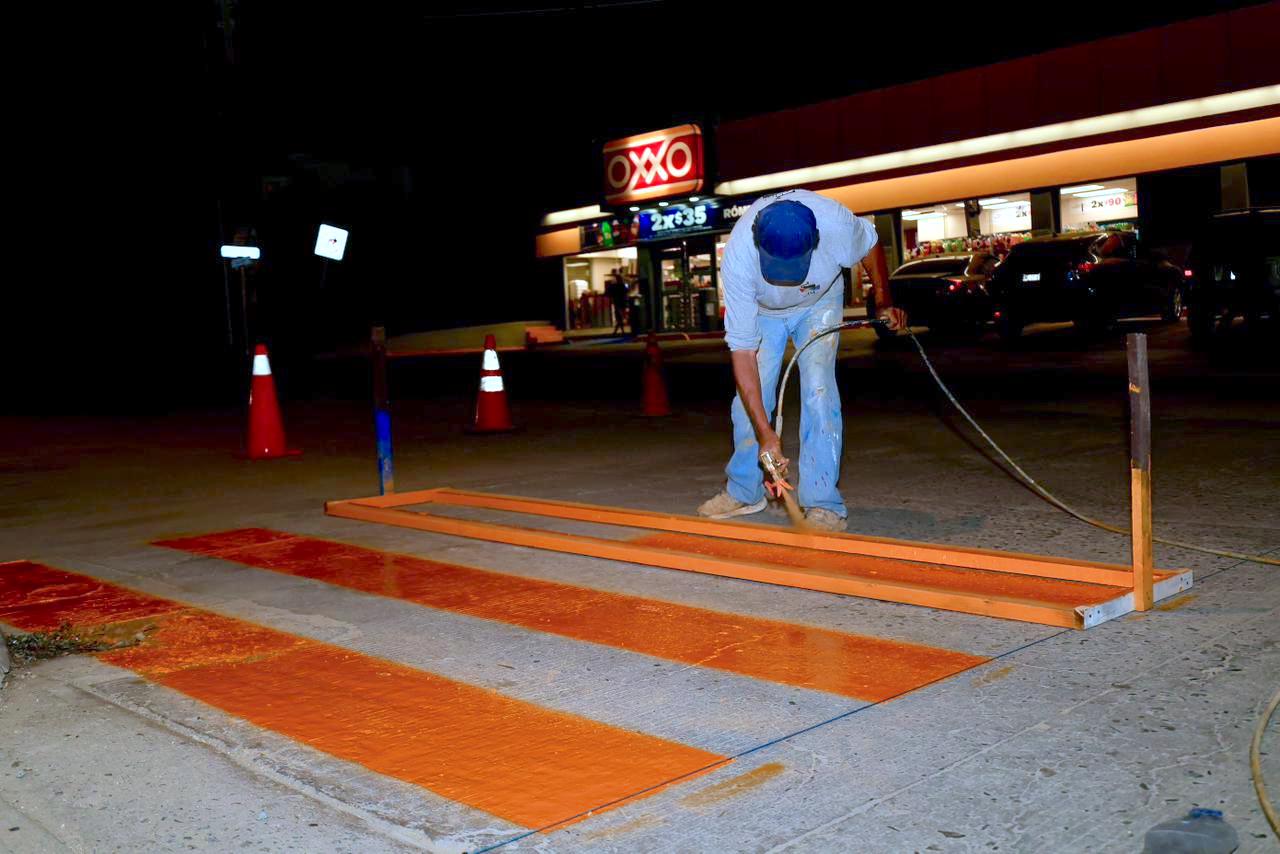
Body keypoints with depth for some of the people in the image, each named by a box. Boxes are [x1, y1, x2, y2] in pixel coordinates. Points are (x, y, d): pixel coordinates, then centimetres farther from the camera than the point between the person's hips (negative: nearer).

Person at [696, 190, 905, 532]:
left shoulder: (836, 221, -39)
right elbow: (742, 350, -38)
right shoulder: (738, 255, -40)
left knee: (818, 388, -17)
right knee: (750, 393, -3)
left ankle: (822, 503, -14)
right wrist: (764, 432, -40)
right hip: (762, 309, 1)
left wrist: (884, 304, -5)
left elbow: (871, 247, -11)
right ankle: (743, 492, 16)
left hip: (819, 302, 0)